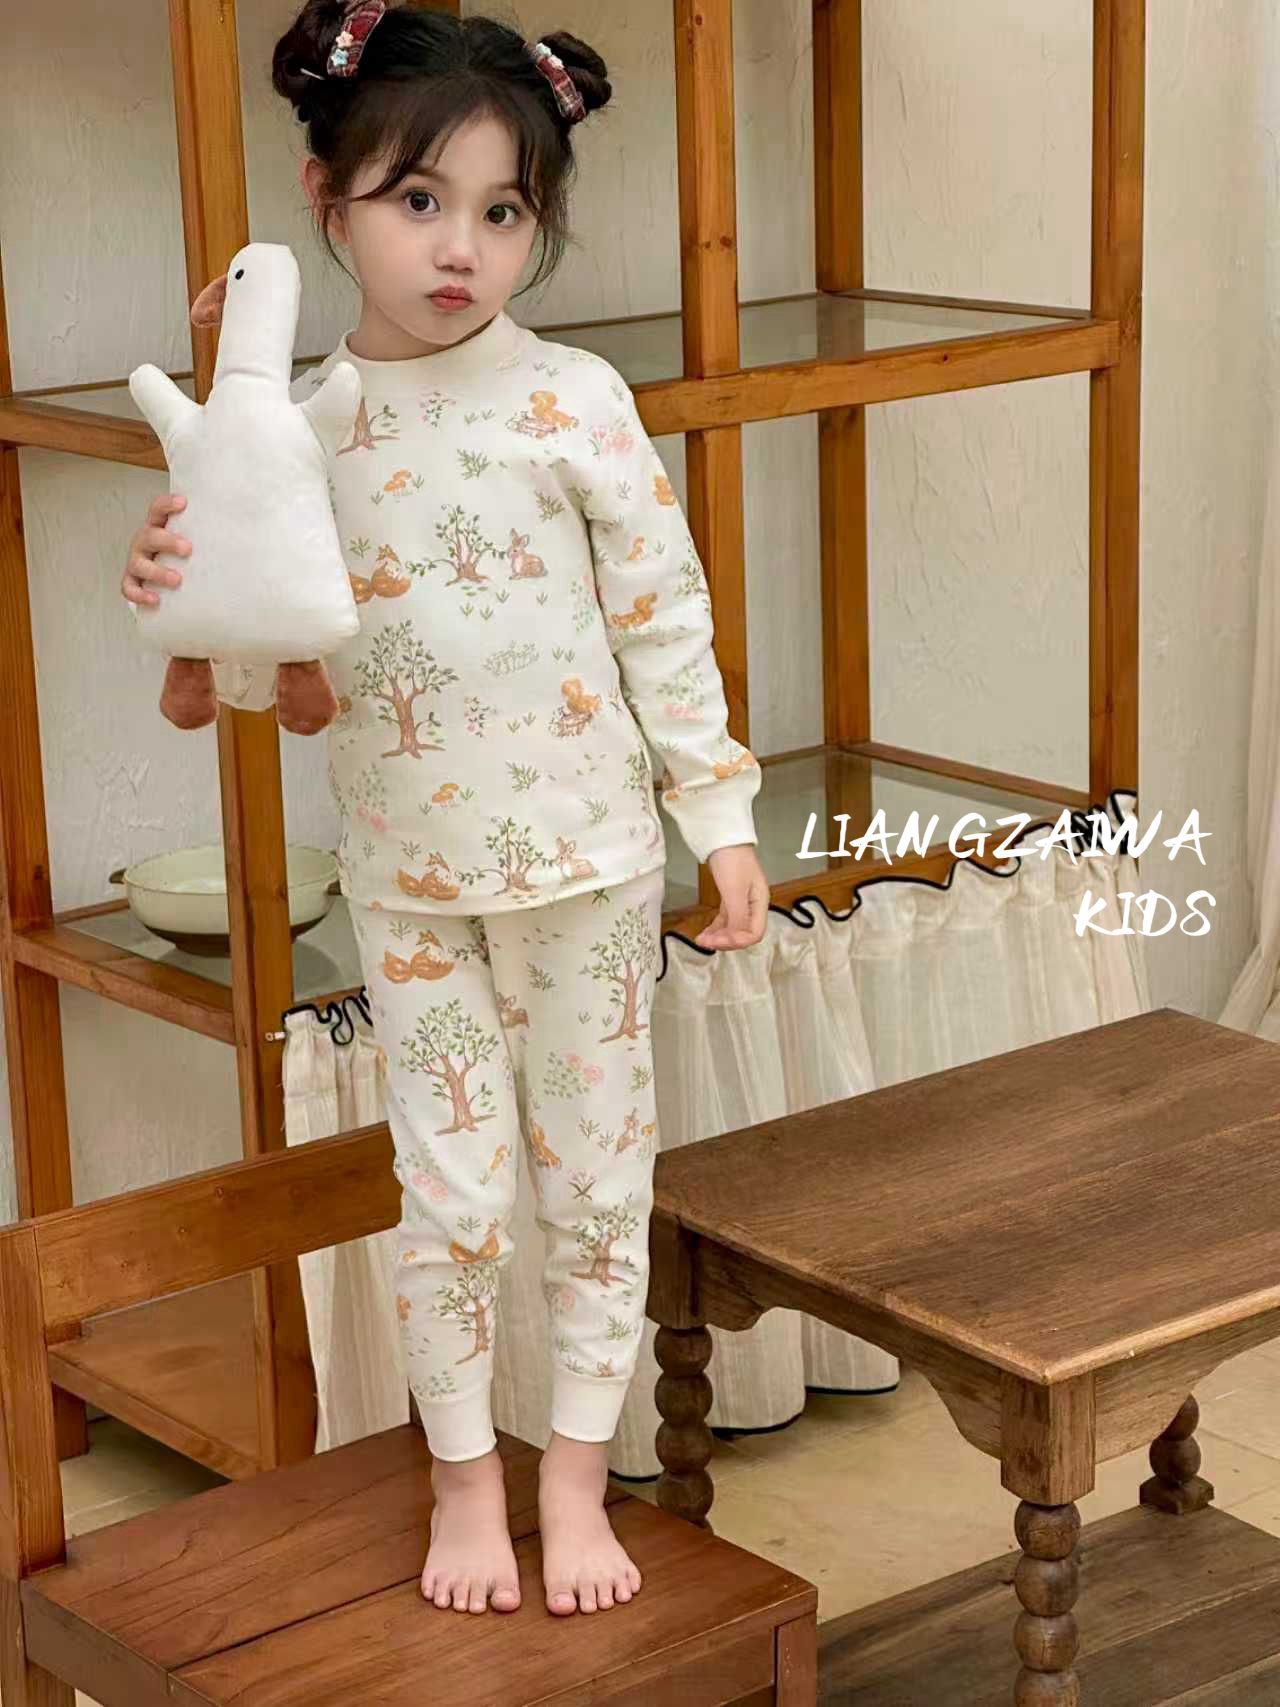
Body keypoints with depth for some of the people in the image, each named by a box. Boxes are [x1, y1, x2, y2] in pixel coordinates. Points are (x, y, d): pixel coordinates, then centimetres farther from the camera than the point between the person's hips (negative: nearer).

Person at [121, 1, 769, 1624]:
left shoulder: (572, 403, -10)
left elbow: (667, 621, -4)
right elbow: (258, 675, 0)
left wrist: (721, 815, -4)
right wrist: (181, 589, -21)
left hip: (584, 864, -1)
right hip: (406, 883, 1)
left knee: (595, 1183, 10)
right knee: (450, 1200, 9)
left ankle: (574, 1477, 27)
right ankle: (464, 1478, 28)